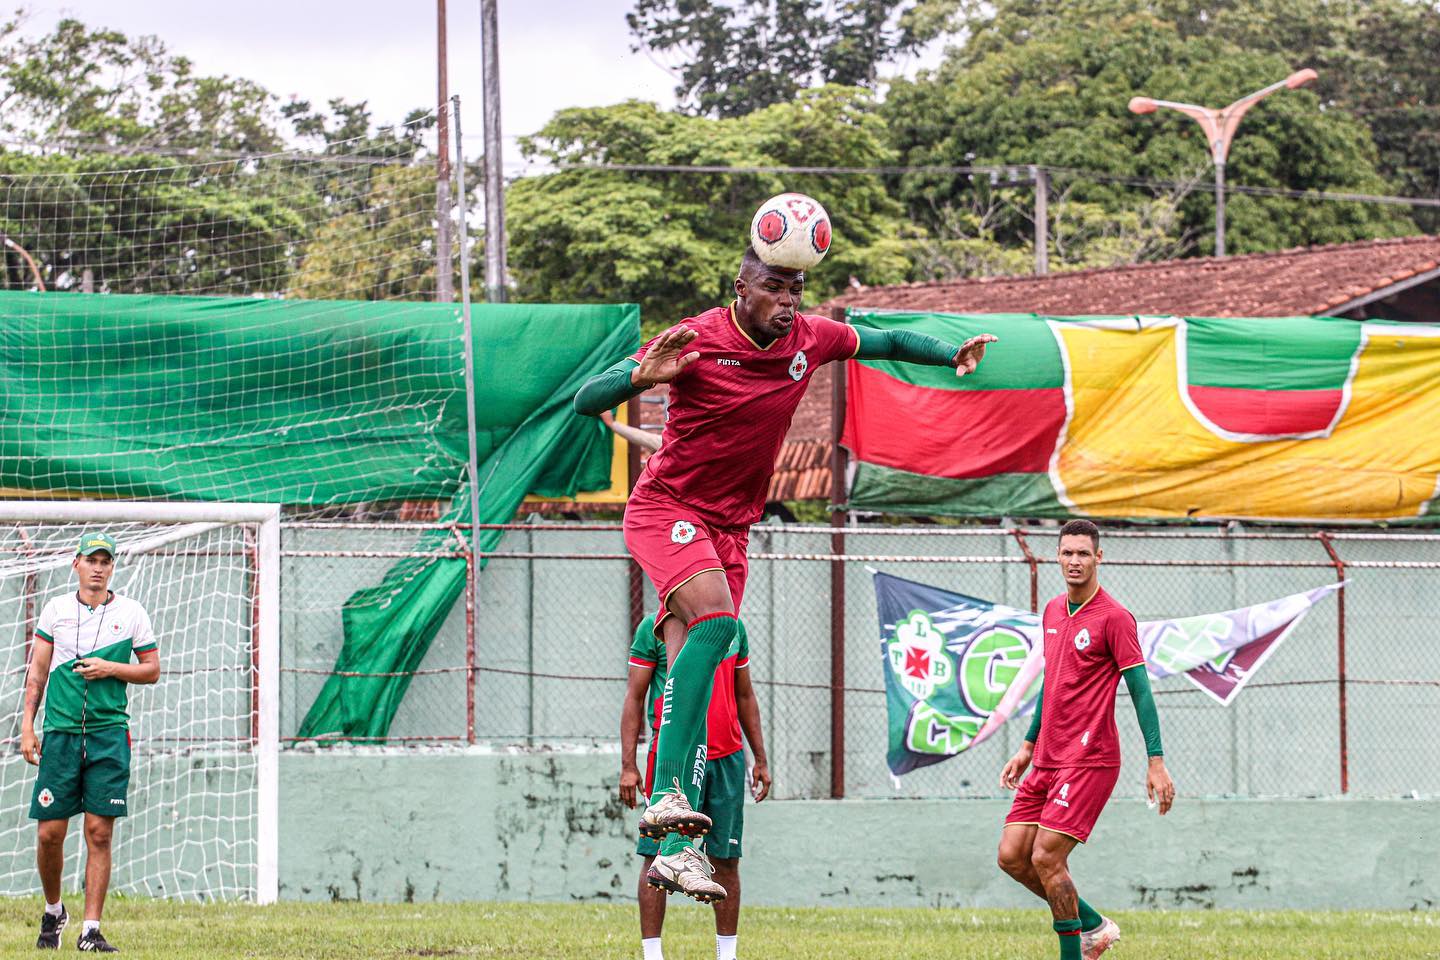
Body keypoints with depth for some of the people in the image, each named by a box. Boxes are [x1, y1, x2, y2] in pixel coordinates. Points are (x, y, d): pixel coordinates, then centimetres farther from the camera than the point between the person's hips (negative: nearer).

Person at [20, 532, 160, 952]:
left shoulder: (132, 614, 6)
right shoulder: (56, 609, 8)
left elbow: (152, 669, 10)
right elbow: (38, 670, 11)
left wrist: (111, 669, -7)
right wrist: (27, 724, 5)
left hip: (109, 733, -1)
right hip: (60, 730, 1)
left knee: (99, 832, -6)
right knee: (49, 833, -2)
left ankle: (91, 929, -3)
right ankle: (53, 911, 22)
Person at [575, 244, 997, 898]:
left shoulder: (811, 339, -1)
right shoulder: (696, 340, -17)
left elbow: (888, 341, 21)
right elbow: (585, 402, -19)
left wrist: (954, 355, 11)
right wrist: (639, 377, -38)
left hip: (731, 525, 6)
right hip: (666, 508, -6)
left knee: (690, 675, 2)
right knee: (715, 618, -31)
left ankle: (671, 849, -1)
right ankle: (666, 792, -37)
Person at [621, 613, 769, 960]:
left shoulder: (732, 626, 13)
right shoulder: (654, 628, -1)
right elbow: (634, 698, -1)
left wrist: (761, 759, 16)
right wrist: (628, 765, -7)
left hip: (727, 758, 4)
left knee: (726, 859, 5)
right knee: (658, 857, -4)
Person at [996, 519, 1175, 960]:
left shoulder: (1113, 617, -10)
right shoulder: (1052, 612, 14)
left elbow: (1140, 690, -10)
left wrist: (1156, 763, -15)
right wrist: (1027, 747, 25)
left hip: (1089, 759, -8)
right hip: (1047, 760, 8)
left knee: (1046, 859, -14)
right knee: (1012, 856, 3)